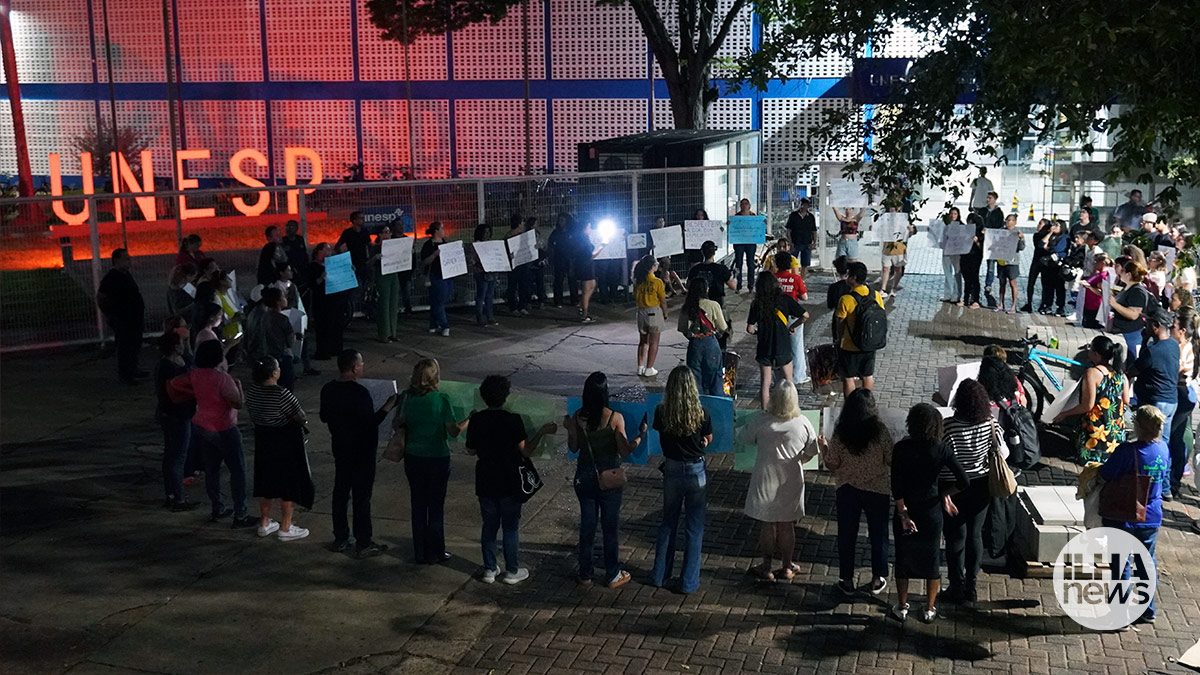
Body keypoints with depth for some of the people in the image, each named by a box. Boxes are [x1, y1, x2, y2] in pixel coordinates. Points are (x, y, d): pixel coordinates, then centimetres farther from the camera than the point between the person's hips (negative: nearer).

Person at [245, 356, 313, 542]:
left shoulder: (251, 391, -6)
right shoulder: (282, 395, -26)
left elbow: (252, 414, 7)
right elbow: (301, 418, -19)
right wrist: (304, 421, 3)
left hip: (263, 441, 7)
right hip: (286, 443, -7)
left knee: (266, 480, 19)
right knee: (290, 485, 6)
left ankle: (264, 523, 30)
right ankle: (285, 528, 13)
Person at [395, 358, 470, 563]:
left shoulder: (407, 398, -5)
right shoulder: (441, 399, -17)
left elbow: (398, 425, 4)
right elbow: (454, 431, -16)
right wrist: (470, 420, -1)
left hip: (413, 458, 4)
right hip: (437, 459, -3)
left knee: (418, 505, 14)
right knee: (436, 506, 10)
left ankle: (420, 553, 22)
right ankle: (434, 553, 18)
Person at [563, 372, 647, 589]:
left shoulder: (578, 417, -8)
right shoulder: (615, 418, -18)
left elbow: (573, 448, 1)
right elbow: (625, 451, -13)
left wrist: (569, 430, 16)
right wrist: (641, 434, -2)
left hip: (584, 477, 3)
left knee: (587, 524, 15)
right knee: (610, 526, 11)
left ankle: (585, 575, 25)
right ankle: (613, 576, 23)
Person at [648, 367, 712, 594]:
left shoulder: (661, 413, -12)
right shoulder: (701, 414, -17)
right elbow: (708, 439, 1)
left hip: (671, 471, 2)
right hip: (695, 472, -2)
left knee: (667, 523, 19)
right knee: (694, 527, 10)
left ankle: (659, 575, 28)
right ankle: (689, 582, 16)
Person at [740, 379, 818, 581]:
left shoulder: (761, 421, -16)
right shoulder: (802, 423, -10)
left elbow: (743, 438, -1)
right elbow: (813, 449, 2)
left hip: (766, 482, -2)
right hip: (791, 483, 2)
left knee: (767, 525, 11)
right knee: (787, 526, 15)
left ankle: (767, 567, 20)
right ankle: (786, 567, 26)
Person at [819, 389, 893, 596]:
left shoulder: (840, 433, -13)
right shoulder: (880, 431, -16)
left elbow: (832, 464, -6)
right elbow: (891, 461, -10)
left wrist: (824, 447, 10)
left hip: (847, 490, 1)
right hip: (877, 490, -1)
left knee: (847, 535, 15)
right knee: (878, 534, 17)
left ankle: (847, 581, 25)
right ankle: (877, 579, 29)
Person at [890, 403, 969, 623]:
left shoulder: (901, 448, -15)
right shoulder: (941, 450, -12)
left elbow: (896, 485, -17)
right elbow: (964, 482, -13)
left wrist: (903, 513, -12)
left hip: (906, 511, -1)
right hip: (931, 512, 1)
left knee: (903, 558, 15)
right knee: (932, 559, 17)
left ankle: (902, 607, 25)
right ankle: (930, 609, 27)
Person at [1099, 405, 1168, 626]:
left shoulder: (1128, 450, -24)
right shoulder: (1163, 449, -4)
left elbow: (1105, 474, -19)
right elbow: (1165, 481, 10)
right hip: (1152, 518, 6)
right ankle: (1149, 610, 28)